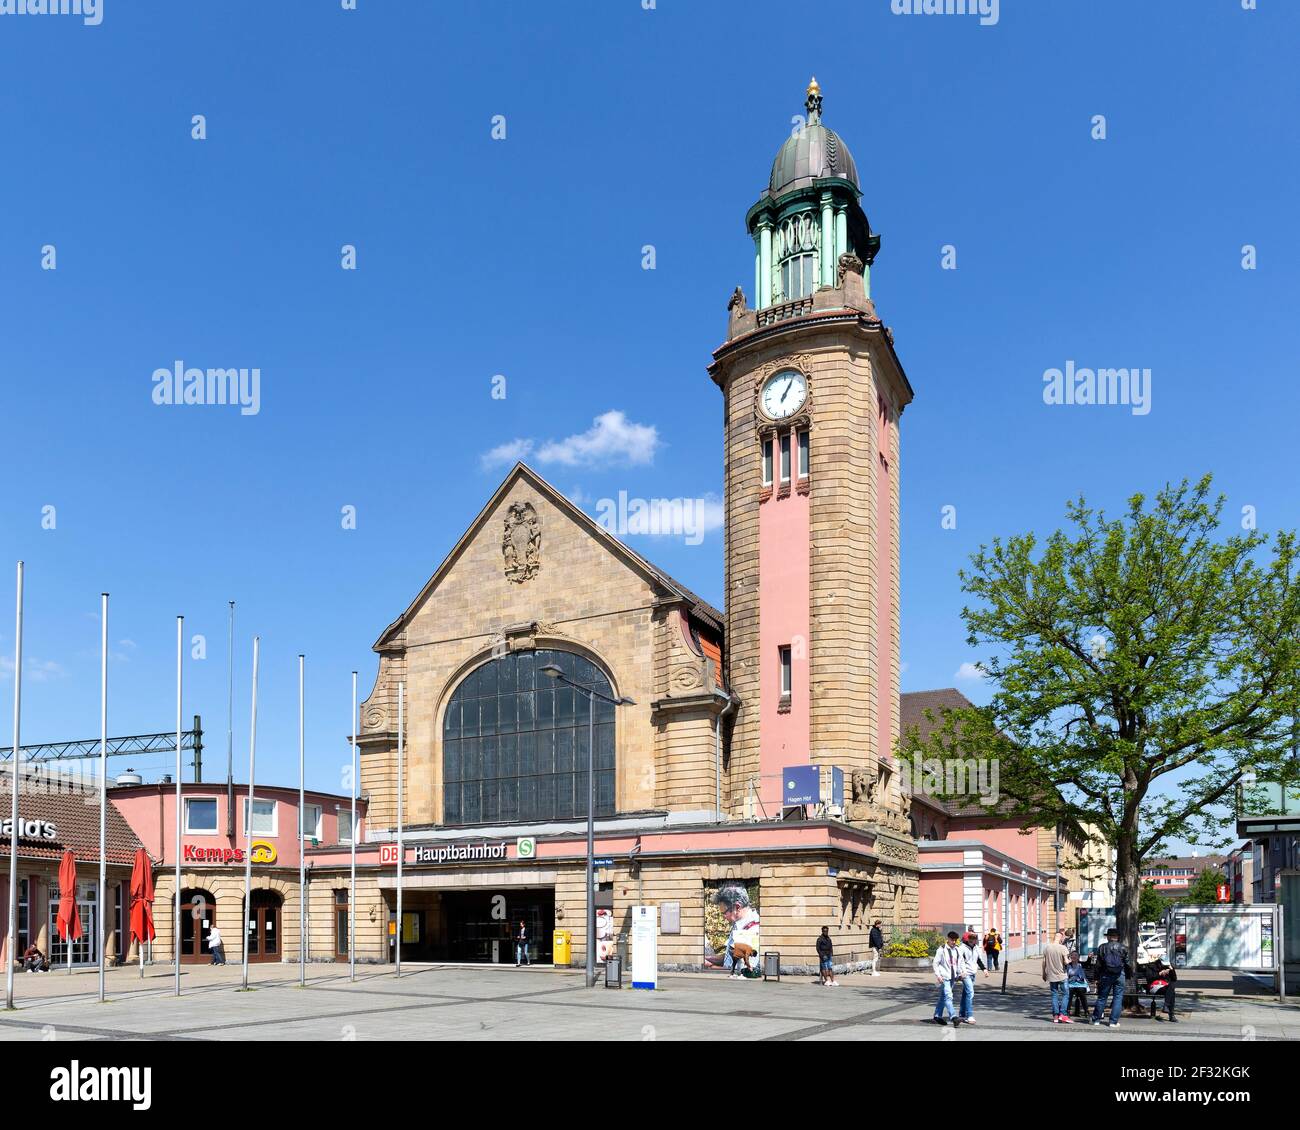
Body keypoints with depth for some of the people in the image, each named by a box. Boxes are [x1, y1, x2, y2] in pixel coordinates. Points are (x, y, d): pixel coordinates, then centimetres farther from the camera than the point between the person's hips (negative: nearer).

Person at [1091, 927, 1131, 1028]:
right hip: (1120, 975, 0)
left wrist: (1097, 978, 5)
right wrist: (1127, 976, 13)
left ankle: (1096, 1020, 13)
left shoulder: (1102, 947, 0)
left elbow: (1098, 964, 0)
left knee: (1102, 997, 8)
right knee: (1118, 998, 5)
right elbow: (1127, 964, 3)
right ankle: (1114, 1021, 1)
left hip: (1106, 975, 0)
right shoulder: (1123, 948, 1)